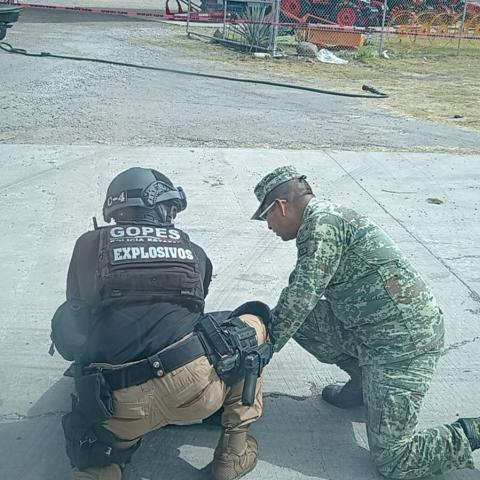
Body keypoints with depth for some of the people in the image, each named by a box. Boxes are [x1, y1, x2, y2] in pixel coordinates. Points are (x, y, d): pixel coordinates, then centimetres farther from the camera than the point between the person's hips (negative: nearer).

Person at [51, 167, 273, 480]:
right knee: (252, 323, 27)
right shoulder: (193, 251, 17)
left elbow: (77, 317, 24)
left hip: (119, 410, 2)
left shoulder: (89, 245, 15)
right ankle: (234, 451, 22)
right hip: (195, 387, -2)